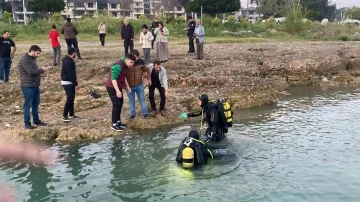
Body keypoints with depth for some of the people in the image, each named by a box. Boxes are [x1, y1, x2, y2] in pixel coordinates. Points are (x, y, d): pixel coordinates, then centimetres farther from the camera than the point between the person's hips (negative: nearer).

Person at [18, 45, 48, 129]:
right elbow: (30, 71, -22)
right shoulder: (24, 59, -14)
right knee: (27, 105, -2)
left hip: (35, 85, 9)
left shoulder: (32, 59, 16)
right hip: (28, 86, -9)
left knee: (36, 104, 16)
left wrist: (40, 71, 5)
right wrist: (42, 70, -12)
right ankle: (27, 123, 5)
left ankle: (36, 120, 27)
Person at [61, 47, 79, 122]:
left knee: (71, 98, 15)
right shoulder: (68, 61, -19)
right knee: (69, 99, -11)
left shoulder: (69, 60, 14)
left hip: (70, 82, 11)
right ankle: (64, 116, -8)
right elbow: (70, 74, -23)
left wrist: (74, 81, 15)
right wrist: (75, 83, -20)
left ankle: (71, 114, 23)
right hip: (67, 83, -11)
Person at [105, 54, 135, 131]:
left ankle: (118, 121, 25)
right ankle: (114, 124, 1)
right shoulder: (118, 66, -27)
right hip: (112, 87, -10)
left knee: (120, 103, 14)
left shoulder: (125, 65, 4)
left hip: (118, 86, 10)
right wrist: (117, 91, -29)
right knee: (116, 104, -8)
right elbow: (113, 79, -27)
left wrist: (127, 86, 16)